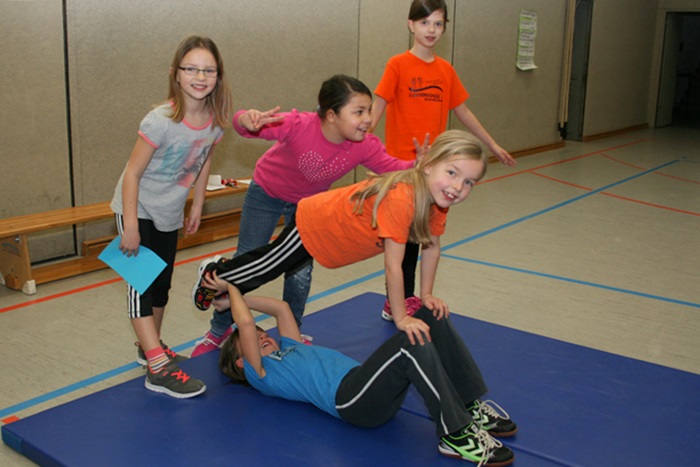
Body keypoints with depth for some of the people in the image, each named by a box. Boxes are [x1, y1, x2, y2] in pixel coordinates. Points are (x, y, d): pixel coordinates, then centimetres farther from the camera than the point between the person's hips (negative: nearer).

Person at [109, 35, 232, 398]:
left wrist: (197, 207, 11)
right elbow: (132, 173, -23)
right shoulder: (161, 121, -27)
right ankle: (158, 369, -9)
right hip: (138, 209, -6)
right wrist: (130, 226, -22)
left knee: (162, 284, 16)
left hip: (170, 214, 6)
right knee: (141, 283, -9)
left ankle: (149, 347, 34)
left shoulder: (215, 120, -11)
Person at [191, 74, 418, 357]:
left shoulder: (365, 146, -29)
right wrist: (249, 121, -63)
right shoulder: (299, 125, -39)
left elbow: (396, 169, -21)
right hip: (267, 193, -2)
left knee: (300, 273, 4)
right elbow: (242, 124, -38)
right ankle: (218, 331, 27)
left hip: (309, 202, 3)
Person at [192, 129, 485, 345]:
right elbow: (392, 266, -36)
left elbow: (432, 247, 0)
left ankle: (223, 269, 53)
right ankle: (213, 274, 42)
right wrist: (401, 318, -27)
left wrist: (427, 295, 2)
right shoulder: (400, 198, -42)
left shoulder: (437, 200, -16)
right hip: (312, 224, -8)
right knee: (261, 271, 13)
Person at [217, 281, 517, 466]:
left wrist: (240, 298, 40)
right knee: (413, 343, -33)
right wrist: (231, 288, 15)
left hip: (382, 392, 9)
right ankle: (456, 435, -27)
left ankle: (471, 406, -6)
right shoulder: (259, 374, 11)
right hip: (351, 400, -9)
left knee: (431, 312, -8)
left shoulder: (287, 349, 35)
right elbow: (245, 324, 1)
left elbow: (282, 308, 40)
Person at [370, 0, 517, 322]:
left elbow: (462, 112, 17)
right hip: (402, 163, -5)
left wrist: (492, 144, 22)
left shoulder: (446, 71, 9)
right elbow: (378, 106, -11)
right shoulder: (398, 65, -6)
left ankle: (402, 300, 22)